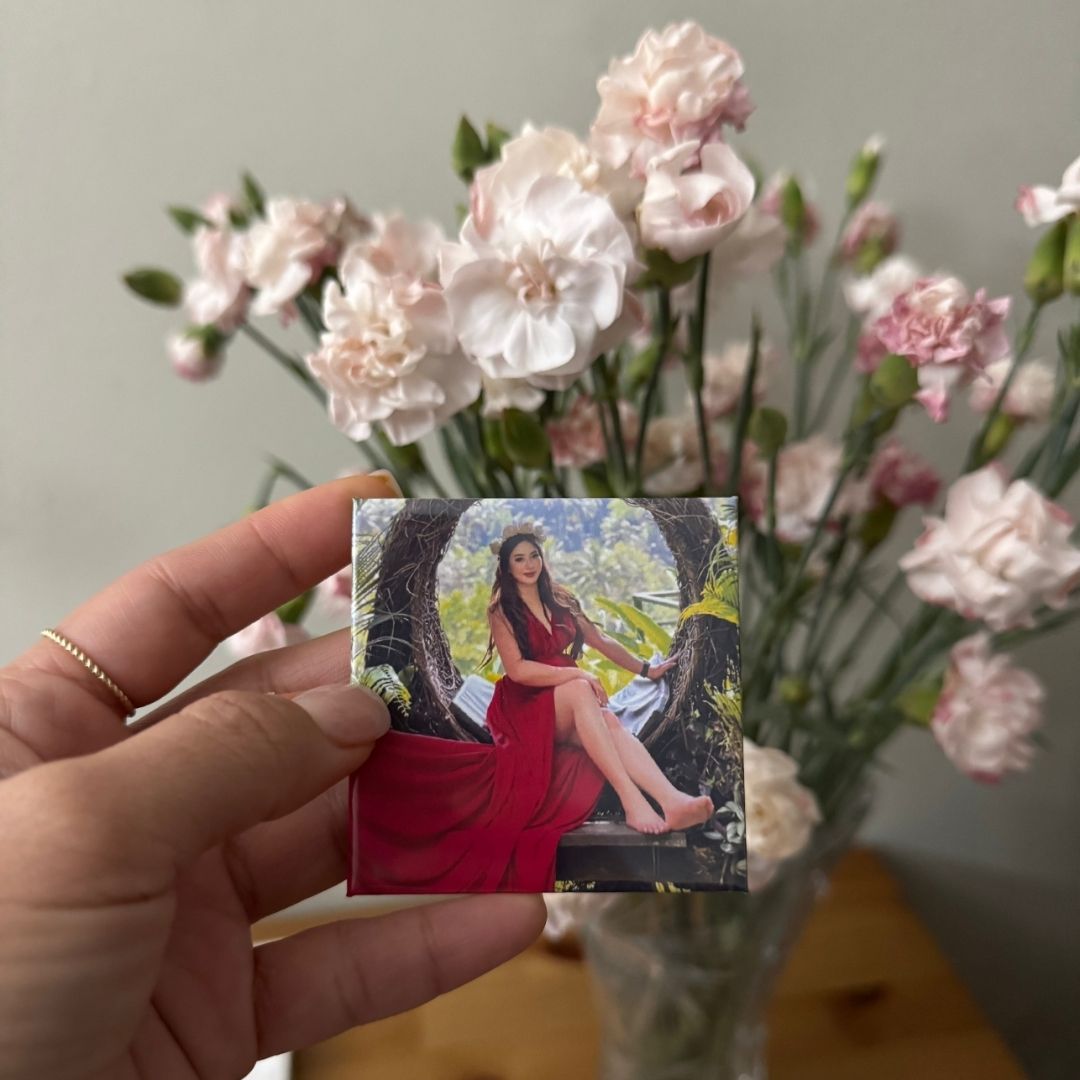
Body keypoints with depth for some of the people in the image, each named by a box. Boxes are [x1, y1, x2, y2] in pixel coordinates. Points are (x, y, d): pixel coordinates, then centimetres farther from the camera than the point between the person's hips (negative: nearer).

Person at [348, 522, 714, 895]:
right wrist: (577, 674, -20)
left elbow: (603, 642, 19)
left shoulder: (560, 599, 12)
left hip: (569, 710, 4)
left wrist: (646, 669, 21)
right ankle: (631, 799, -46)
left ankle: (672, 801, -52)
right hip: (524, 708, -4)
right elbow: (517, 669, -14)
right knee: (578, 689, -36)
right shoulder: (501, 610, -2)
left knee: (608, 721, -31)